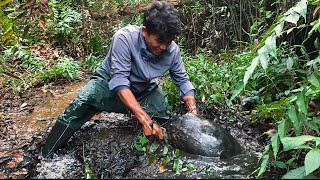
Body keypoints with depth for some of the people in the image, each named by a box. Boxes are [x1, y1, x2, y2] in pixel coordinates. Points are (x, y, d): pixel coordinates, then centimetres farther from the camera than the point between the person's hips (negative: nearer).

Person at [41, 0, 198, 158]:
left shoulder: (172, 50, -19)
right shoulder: (124, 38, -32)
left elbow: (183, 80, -6)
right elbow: (119, 80, -36)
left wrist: (194, 112, -21)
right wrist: (144, 118, -45)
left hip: (144, 91, 4)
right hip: (110, 80, -3)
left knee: (162, 114, -21)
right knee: (84, 102, -31)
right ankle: (47, 155, -13)